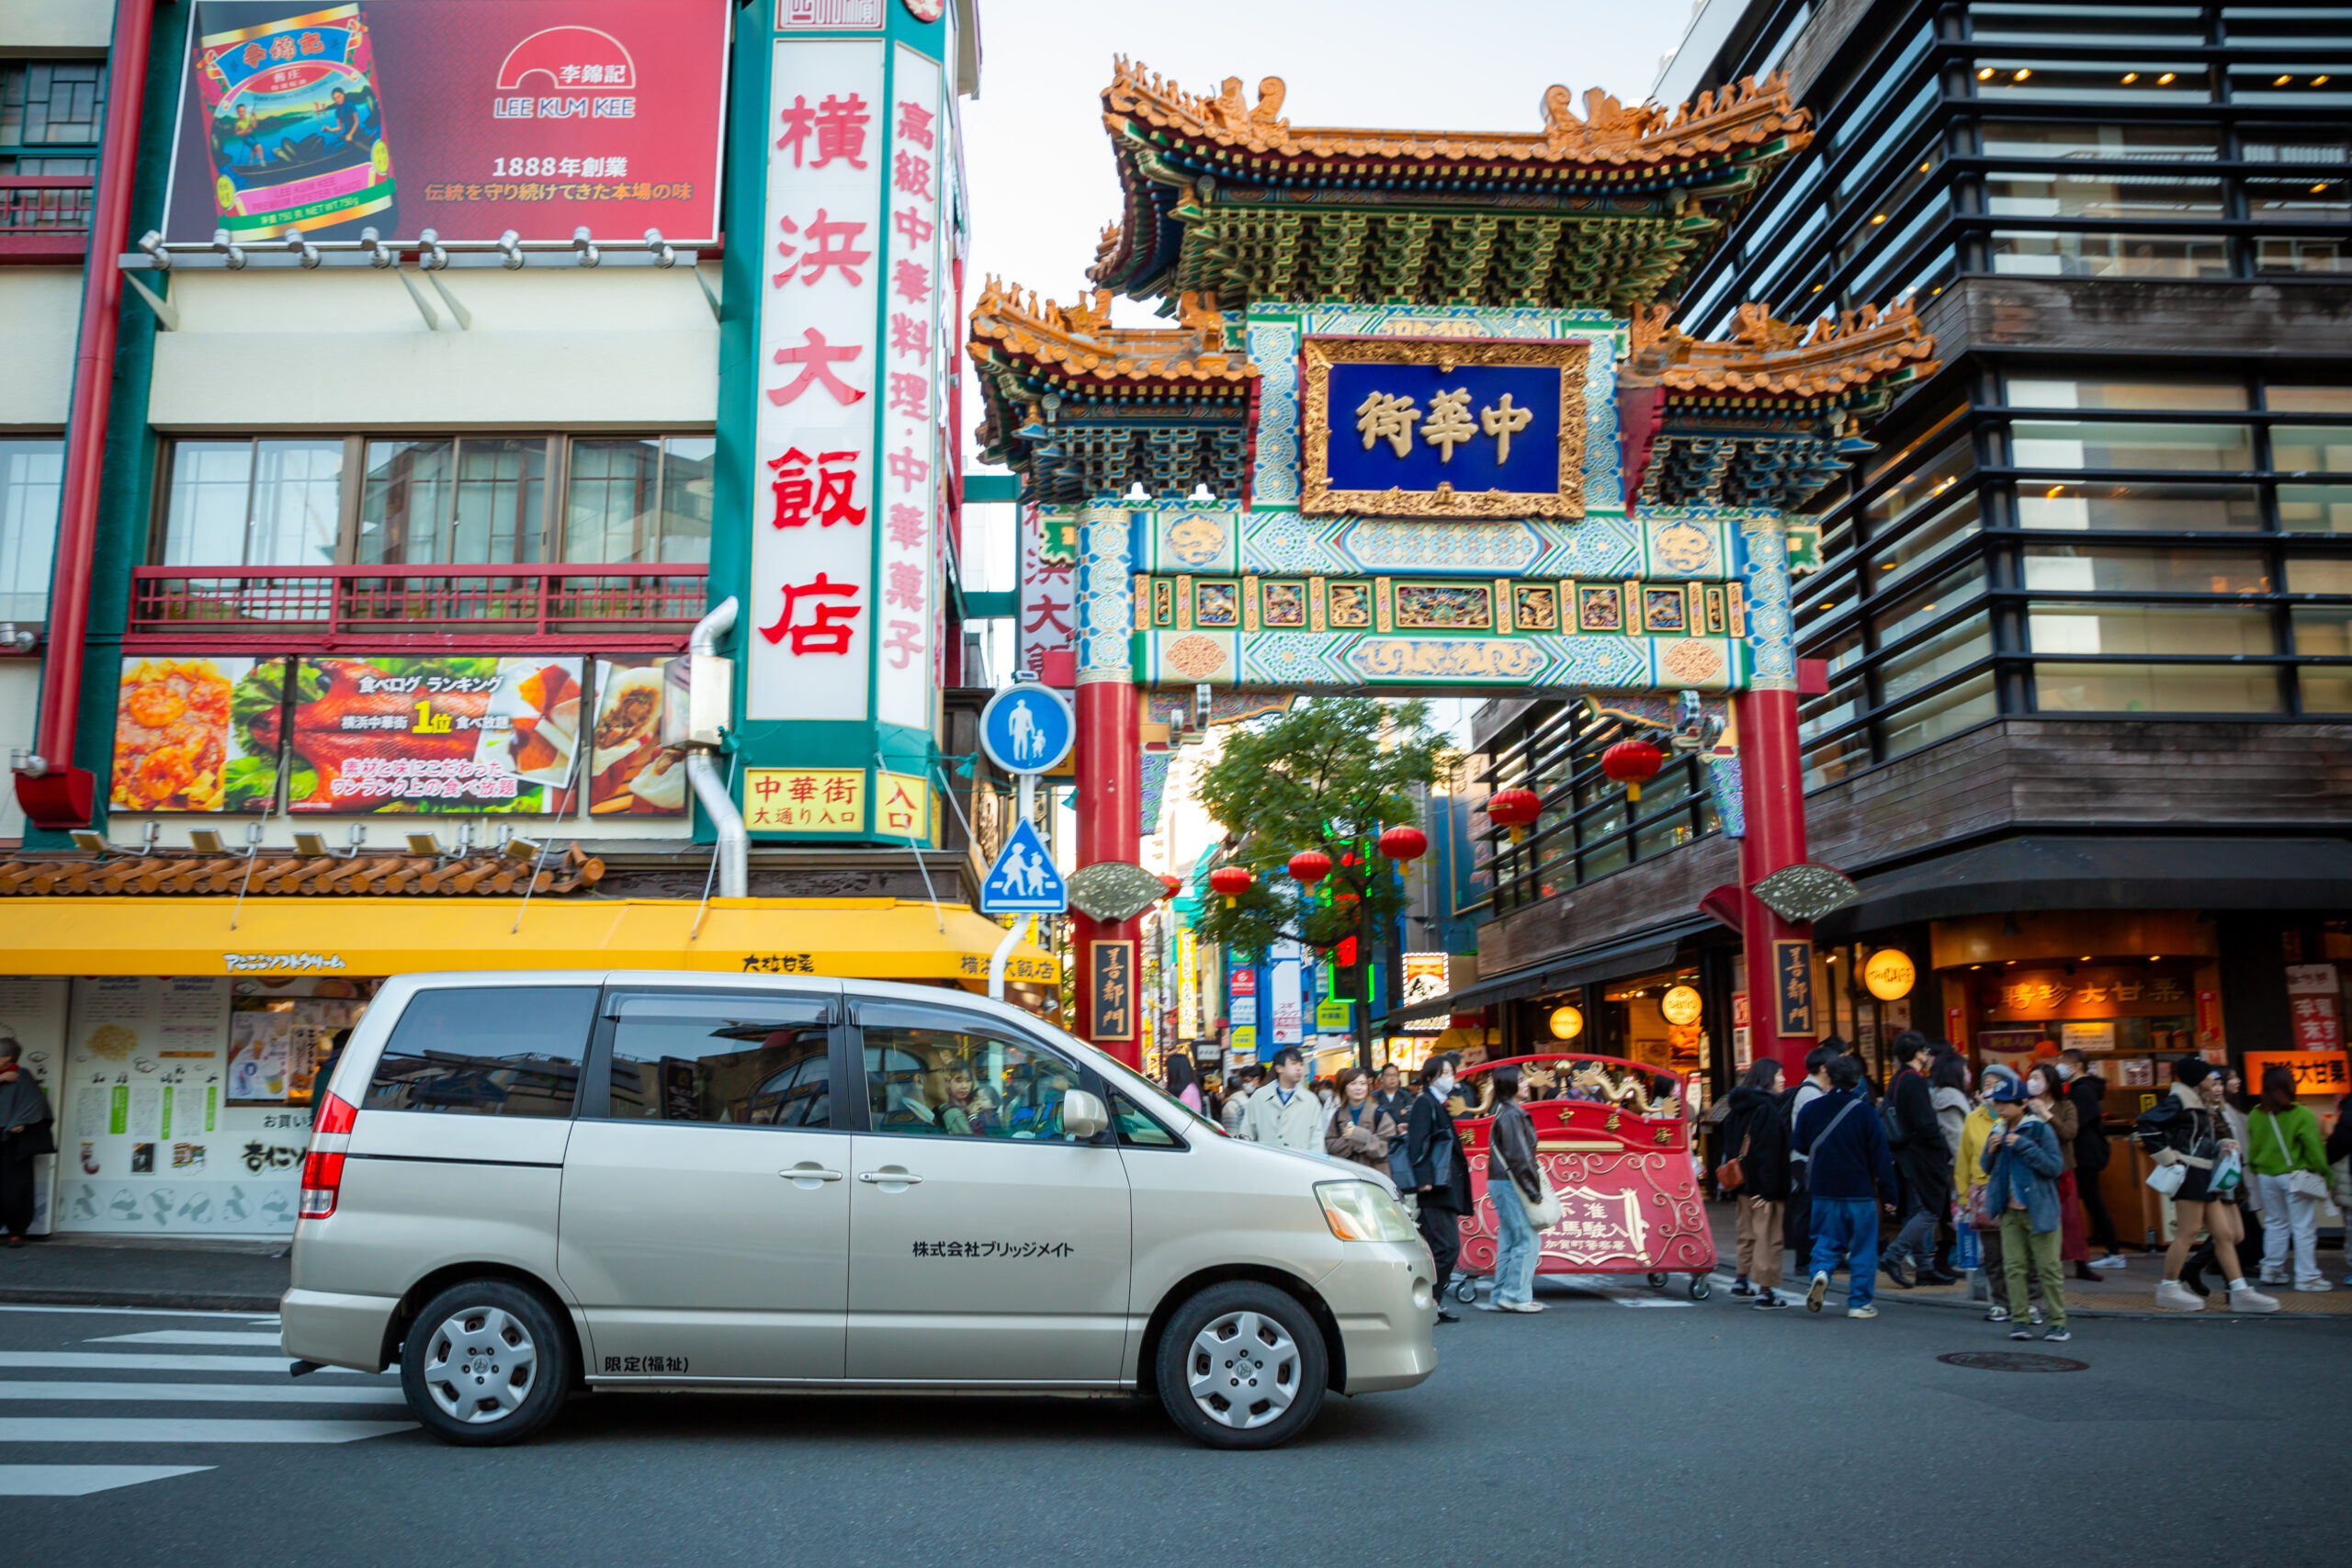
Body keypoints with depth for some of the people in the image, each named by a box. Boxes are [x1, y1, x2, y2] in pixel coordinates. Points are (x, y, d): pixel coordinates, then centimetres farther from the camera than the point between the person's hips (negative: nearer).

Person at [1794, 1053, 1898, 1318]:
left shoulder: (1811, 1109, 0)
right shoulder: (1864, 1111, -9)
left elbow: (1800, 1147, 10)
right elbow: (1880, 1156, -7)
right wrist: (1888, 1195, -1)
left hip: (1823, 1191, 3)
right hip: (1859, 1192, -3)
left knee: (1826, 1241, 13)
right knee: (1863, 1248, 7)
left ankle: (1820, 1271, -16)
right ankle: (1859, 1303, 7)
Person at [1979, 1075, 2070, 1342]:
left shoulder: (2041, 1130, -9)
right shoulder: (1998, 1132, 8)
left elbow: (2056, 1166, -15)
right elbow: (1986, 1168, 16)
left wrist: (2024, 1146, -20)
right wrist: (1989, 1151, -5)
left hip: (2038, 1209, -5)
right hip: (2009, 1210, 5)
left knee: (2048, 1266, 1)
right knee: (2014, 1266, 4)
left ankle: (2057, 1321, 9)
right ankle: (2019, 1320, 8)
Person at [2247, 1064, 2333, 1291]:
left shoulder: (2255, 1117, 0)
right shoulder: (2302, 1116, -15)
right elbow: (2314, 1148, -13)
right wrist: (2323, 1173, -1)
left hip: (2266, 1177, 5)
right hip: (2295, 1176, -5)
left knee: (2275, 1223, 16)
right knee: (2304, 1227, 2)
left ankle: (2271, 1271, 19)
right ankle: (2307, 1277, 3)